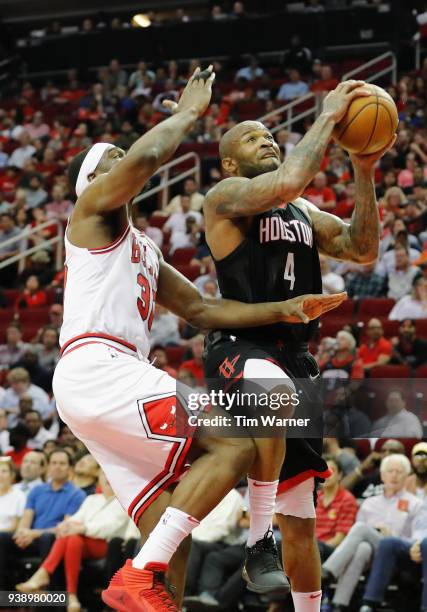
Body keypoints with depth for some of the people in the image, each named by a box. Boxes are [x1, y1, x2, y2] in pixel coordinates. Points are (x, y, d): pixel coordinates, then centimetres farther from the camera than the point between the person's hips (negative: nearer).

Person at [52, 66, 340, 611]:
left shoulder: (144, 252, 32)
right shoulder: (93, 205, 7)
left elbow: (203, 310, 29)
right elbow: (144, 158, -15)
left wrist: (286, 310, 20)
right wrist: (189, 111, 1)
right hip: (97, 367, -10)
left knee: (166, 530, 3)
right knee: (234, 446, -18)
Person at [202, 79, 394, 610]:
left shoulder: (302, 212, 21)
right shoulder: (224, 197, -2)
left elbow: (362, 250, 13)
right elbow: (287, 182, -21)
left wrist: (364, 171, 4)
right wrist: (328, 117, -10)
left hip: (294, 358, 7)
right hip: (240, 348, -7)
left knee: (299, 515, 10)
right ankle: (258, 539, -31)